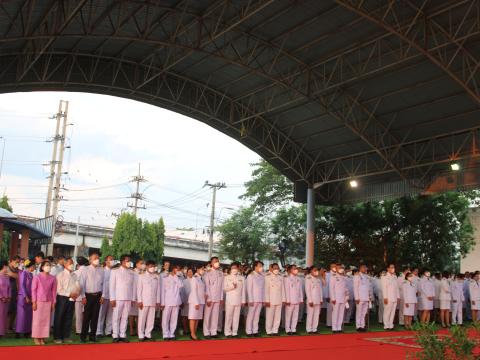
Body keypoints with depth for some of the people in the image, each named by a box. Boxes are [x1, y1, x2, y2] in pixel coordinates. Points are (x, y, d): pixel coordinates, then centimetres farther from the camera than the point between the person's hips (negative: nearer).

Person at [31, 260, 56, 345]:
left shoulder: (53, 278, 4)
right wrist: (34, 302, -7)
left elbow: (54, 291, 6)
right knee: (37, 319, 0)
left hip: (48, 302, 3)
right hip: (39, 301, -3)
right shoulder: (37, 277, -3)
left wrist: (53, 303, 4)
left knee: (46, 319, 3)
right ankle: (36, 337, 10)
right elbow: (33, 290, -3)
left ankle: (42, 338, 11)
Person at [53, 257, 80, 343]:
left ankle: (66, 336, 18)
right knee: (59, 318, 1)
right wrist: (69, 294, -16)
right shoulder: (60, 275, -5)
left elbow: (78, 286, 9)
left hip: (72, 299, 5)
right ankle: (57, 337, 10)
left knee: (68, 318, 10)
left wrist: (76, 293, -11)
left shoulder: (74, 275, 11)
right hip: (62, 298, -5)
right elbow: (59, 289, -12)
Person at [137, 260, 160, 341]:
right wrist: (139, 301, -8)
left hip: (153, 301, 3)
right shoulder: (141, 276, 1)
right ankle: (141, 335, 6)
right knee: (142, 318, -1)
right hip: (144, 301, -3)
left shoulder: (157, 277, 8)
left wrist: (158, 301, 5)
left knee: (151, 319, 3)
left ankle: (148, 335, 10)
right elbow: (139, 289, -1)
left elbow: (158, 289, 9)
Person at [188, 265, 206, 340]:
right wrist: (196, 302, -16)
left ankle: (194, 333, 9)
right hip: (195, 301, -7)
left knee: (198, 318, 6)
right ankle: (192, 334, -2)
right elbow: (193, 291, -13)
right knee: (193, 317, -4)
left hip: (201, 301, 7)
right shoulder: (194, 278, -8)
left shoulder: (201, 279, 13)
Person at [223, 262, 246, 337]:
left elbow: (243, 290, 8)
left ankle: (235, 332, 8)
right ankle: (227, 332, 4)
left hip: (238, 300, 2)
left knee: (236, 316, 2)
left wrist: (243, 300, 3)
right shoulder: (227, 277, 7)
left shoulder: (242, 278, 11)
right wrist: (232, 286, -17)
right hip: (229, 300, -2)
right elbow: (224, 288, -1)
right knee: (228, 316, -3)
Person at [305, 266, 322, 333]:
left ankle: (314, 329, 13)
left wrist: (321, 300, 7)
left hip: (318, 301, 6)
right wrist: (310, 301, -13)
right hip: (311, 301, -6)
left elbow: (320, 290, 13)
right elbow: (307, 290, -9)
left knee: (317, 315, 6)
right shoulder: (308, 279, -5)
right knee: (310, 315, -3)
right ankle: (309, 330, 4)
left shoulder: (318, 279, 12)